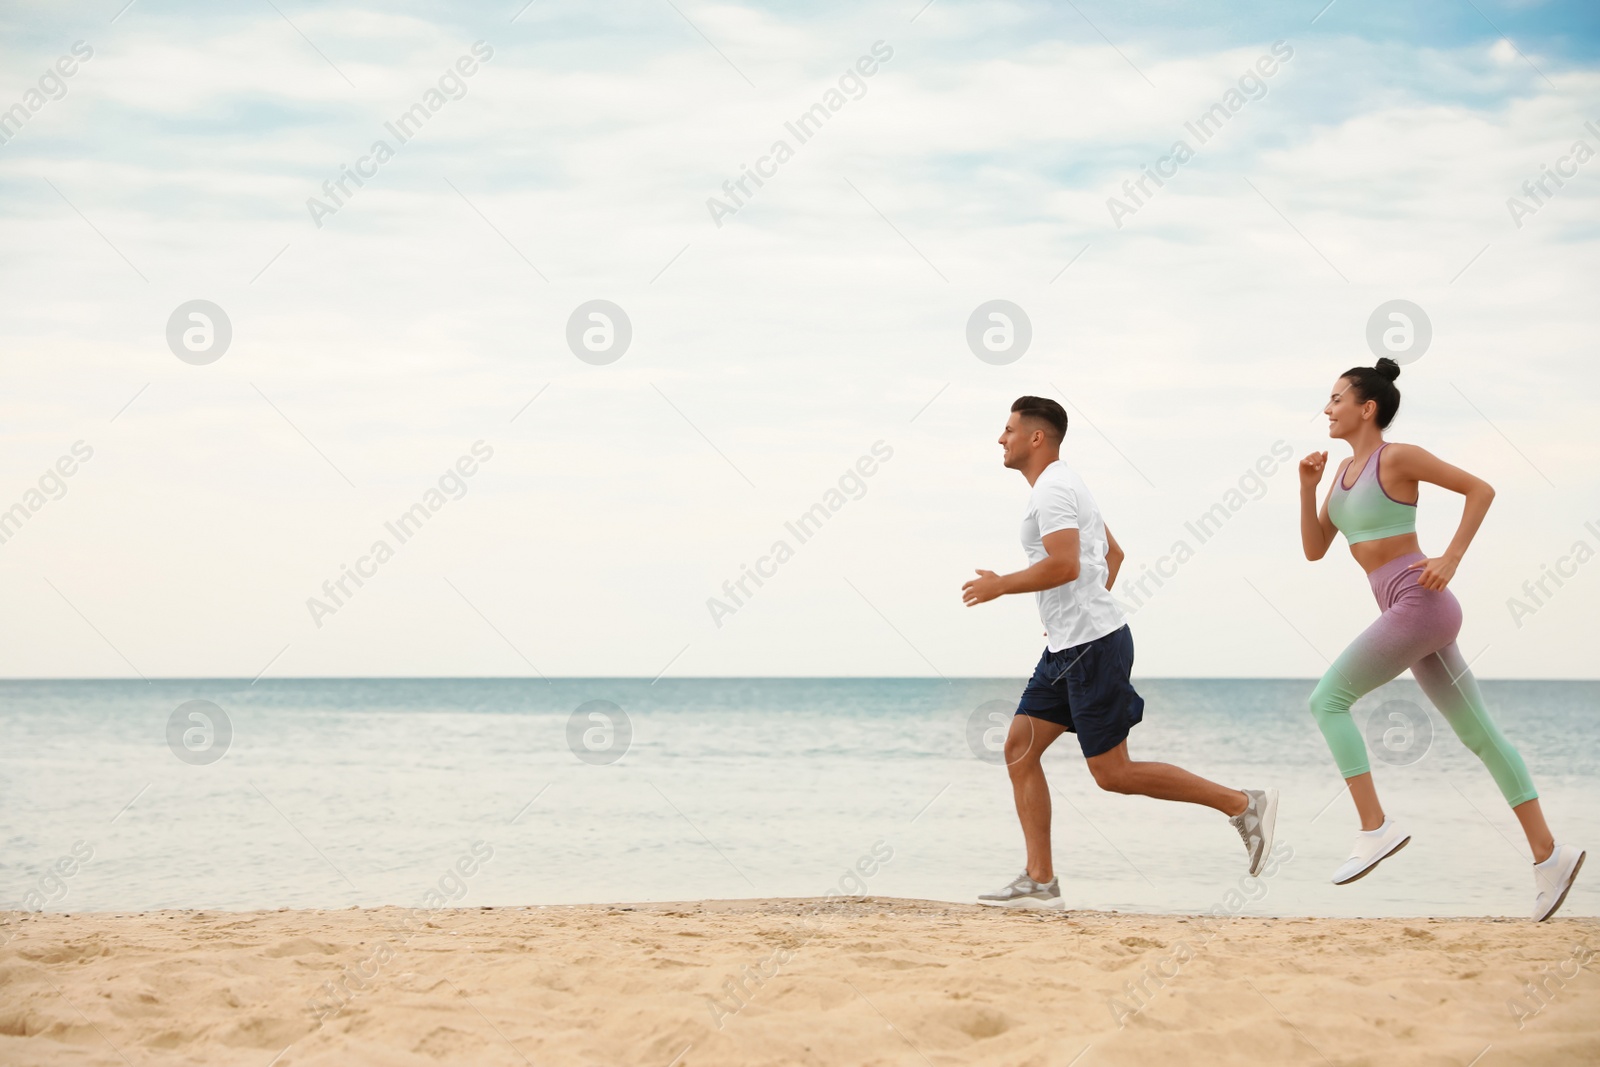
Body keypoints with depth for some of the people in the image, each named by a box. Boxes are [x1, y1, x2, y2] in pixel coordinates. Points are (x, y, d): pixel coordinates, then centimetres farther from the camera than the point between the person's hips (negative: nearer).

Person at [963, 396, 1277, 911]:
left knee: (1113, 773, -7)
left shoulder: (1053, 490, -13)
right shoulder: (1064, 486, 20)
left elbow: (1064, 565, -27)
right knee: (1020, 749, 4)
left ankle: (1242, 803, -2)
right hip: (1067, 647, 11)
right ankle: (1039, 881, 2)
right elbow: (1113, 553, 30)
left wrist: (999, 585, -15)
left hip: (1092, 646, -11)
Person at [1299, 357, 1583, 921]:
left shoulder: (1398, 457, -7)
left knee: (1328, 700, -10)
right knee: (1477, 732, 8)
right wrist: (1307, 485, 5)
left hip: (1420, 603, -9)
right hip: (1408, 614, 9)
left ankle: (1375, 827, -10)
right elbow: (1314, 550, 17)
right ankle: (1548, 854, 9)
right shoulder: (1347, 470, 17)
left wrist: (1450, 559, -14)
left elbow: (1480, 489, -6)